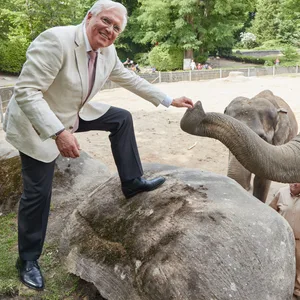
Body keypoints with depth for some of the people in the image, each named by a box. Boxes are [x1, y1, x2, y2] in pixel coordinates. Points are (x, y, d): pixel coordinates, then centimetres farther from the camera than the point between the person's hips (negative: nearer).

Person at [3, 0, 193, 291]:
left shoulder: (108, 52, -6)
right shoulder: (56, 40, -30)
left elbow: (130, 79, 9)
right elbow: (26, 91, -32)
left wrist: (169, 100, 10)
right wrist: (59, 133, -41)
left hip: (75, 113, 7)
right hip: (38, 122, -7)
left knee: (122, 119, 5)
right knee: (38, 192, 0)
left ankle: (132, 182, 17)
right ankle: (28, 260, 22)